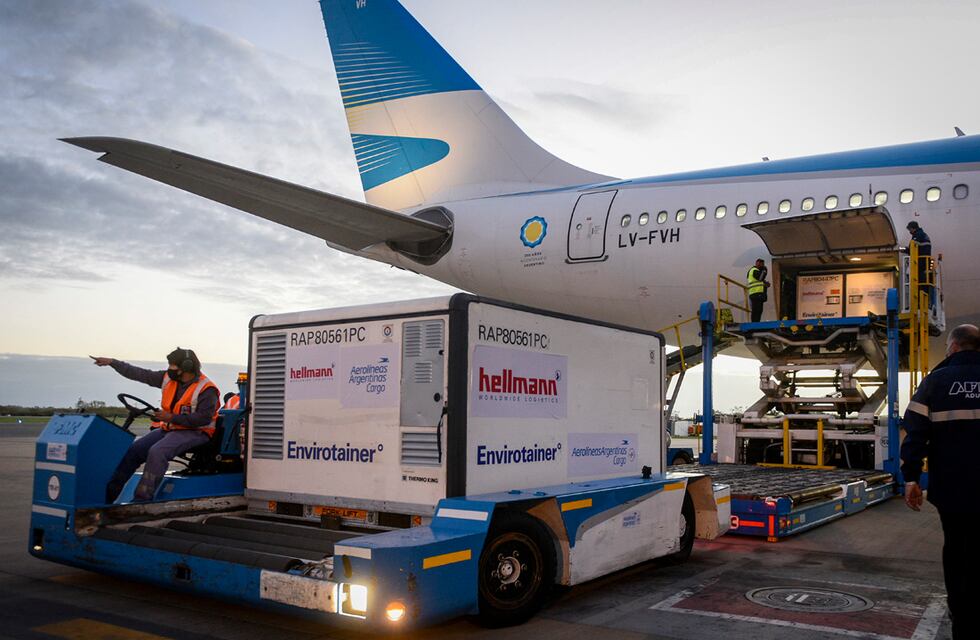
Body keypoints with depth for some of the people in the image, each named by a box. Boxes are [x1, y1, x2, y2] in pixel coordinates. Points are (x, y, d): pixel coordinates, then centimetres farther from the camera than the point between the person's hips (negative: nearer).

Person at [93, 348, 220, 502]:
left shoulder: (206, 390, -16)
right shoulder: (168, 378, 6)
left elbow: (203, 418, -22)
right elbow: (140, 374, 10)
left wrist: (172, 417, -23)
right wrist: (112, 362, 8)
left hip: (194, 432, -8)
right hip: (168, 429, 8)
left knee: (156, 452, -30)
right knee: (133, 449, -6)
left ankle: (142, 499, -27)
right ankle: (108, 494, 0)